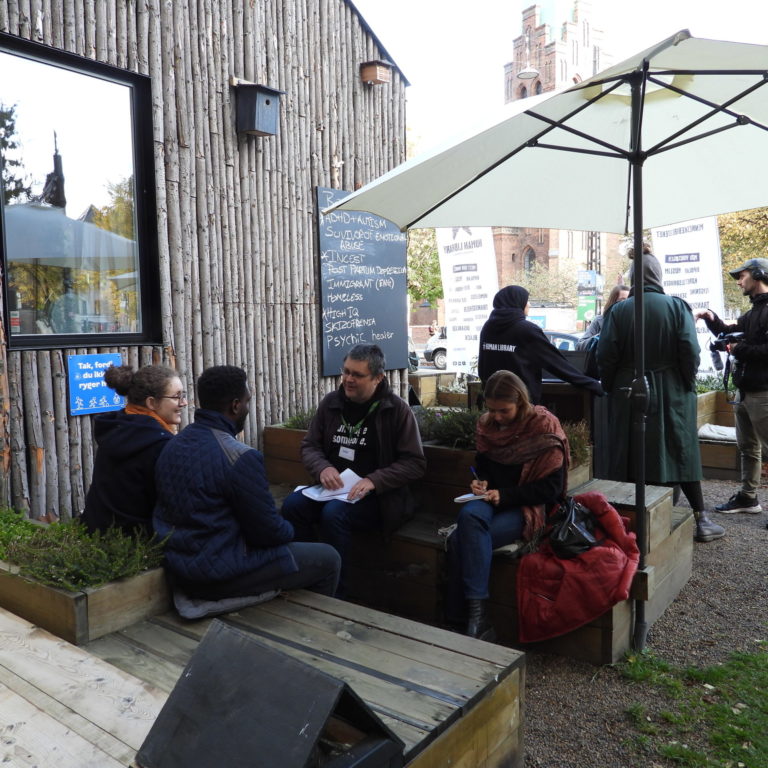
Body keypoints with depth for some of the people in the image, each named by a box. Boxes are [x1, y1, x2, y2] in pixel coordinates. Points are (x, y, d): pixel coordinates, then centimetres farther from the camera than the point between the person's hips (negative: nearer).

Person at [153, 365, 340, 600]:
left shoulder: (173, 445, 3)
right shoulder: (241, 457, -23)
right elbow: (269, 532, -17)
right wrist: (289, 530, 7)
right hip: (218, 577, -9)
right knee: (327, 559, 5)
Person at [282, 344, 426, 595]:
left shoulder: (397, 410, -6)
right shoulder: (331, 402, 7)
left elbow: (415, 463, -7)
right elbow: (309, 446, 13)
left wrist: (374, 480, -20)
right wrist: (322, 468, -10)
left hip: (378, 497, -4)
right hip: (332, 488, 5)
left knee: (333, 513, -32)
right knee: (292, 505, -23)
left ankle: (334, 591, -15)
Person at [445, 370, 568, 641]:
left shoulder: (545, 427, -8)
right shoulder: (487, 424, 7)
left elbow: (551, 488, -9)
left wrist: (505, 495, -16)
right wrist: (480, 482, 0)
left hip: (528, 507, -5)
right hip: (492, 502, 5)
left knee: (461, 541, -29)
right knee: (469, 515, -32)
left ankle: (458, 617, -19)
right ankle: (477, 615, -29)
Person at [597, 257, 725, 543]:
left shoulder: (618, 310, -3)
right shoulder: (677, 306, -4)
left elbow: (605, 356, -7)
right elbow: (690, 352, -10)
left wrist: (610, 387, 6)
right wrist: (688, 385, 2)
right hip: (671, 393, 0)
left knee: (629, 455, 7)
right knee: (681, 452, 7)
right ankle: (701, 520, 13)